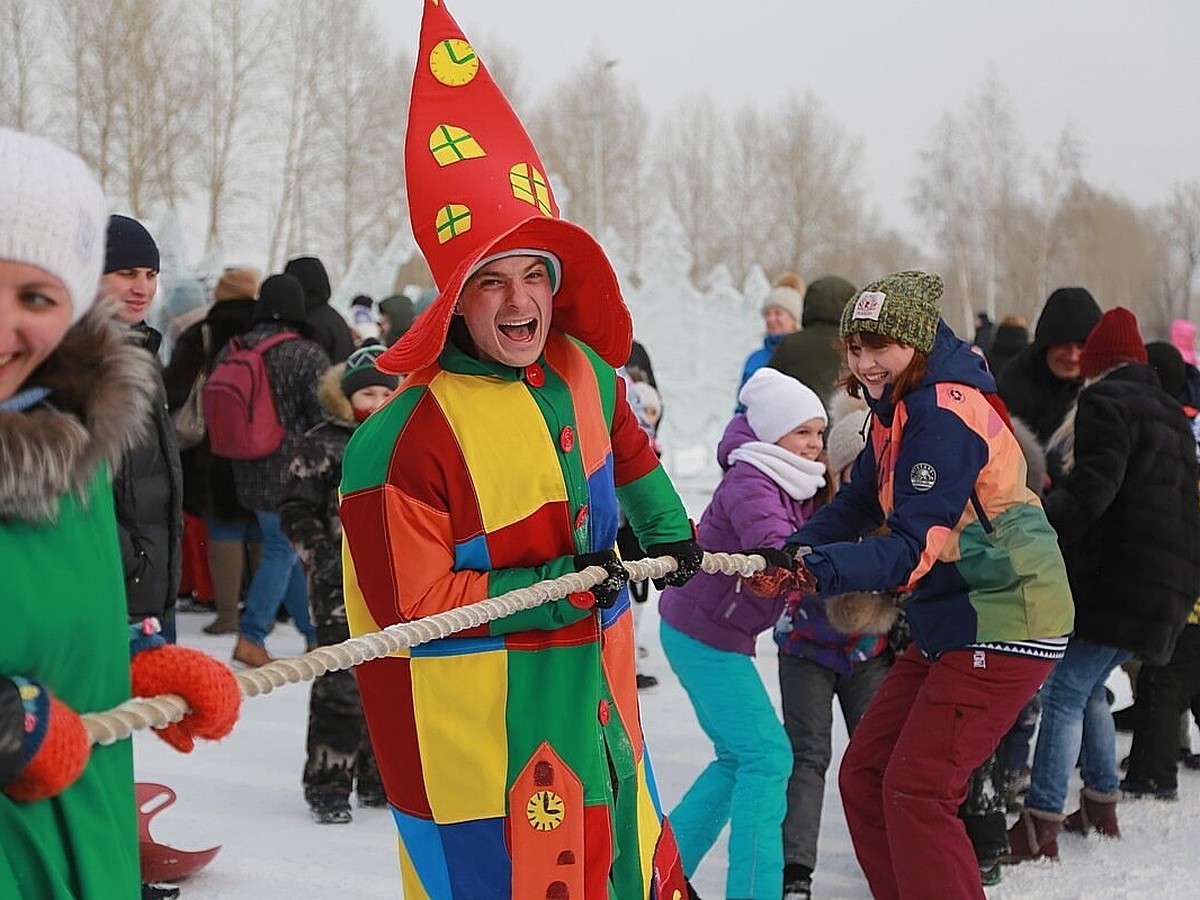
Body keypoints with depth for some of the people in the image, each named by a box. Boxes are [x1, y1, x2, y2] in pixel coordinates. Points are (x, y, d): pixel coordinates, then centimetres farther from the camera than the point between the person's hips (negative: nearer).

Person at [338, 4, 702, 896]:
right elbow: (412, 606, -20)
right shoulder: (406, 438, -21)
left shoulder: (582, 372, 0)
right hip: (477, 719, -7)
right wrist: (558, 587, -20)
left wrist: (668, 532, 31)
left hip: (597, 691, 7)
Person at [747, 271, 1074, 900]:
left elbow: (915, 548, -28)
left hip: (1004, 624, -10)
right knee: (864, 775, 10)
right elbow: (856, 505, 9)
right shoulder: (896, 410, 10)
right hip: (947, 624, 10)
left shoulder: (944, 415, -20)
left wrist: (821, 568, -40)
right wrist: (788, 554, -7)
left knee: (915, 789, -12)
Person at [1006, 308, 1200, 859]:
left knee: (1064, 693, -10)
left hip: (1118, 579, -9)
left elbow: (1091, 489, -21)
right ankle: (1101, 807, 25)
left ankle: (1041, 827, -14)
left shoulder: (1106, 401, -6)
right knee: (1087, 686, 20)